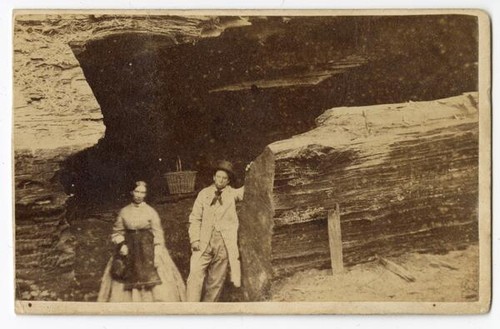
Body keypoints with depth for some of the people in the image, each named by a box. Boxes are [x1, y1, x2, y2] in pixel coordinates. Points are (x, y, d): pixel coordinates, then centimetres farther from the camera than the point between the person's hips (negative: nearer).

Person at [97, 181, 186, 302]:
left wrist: (157, 256, -11)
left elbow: (158, 235, -4)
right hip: (129, 253, 2)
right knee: (124, 288, 3)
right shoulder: (124, 212, 3)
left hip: (149, 252, -2)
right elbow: (117, 232, 10)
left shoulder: (151, 212, -3)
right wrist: (121, 244, -8)